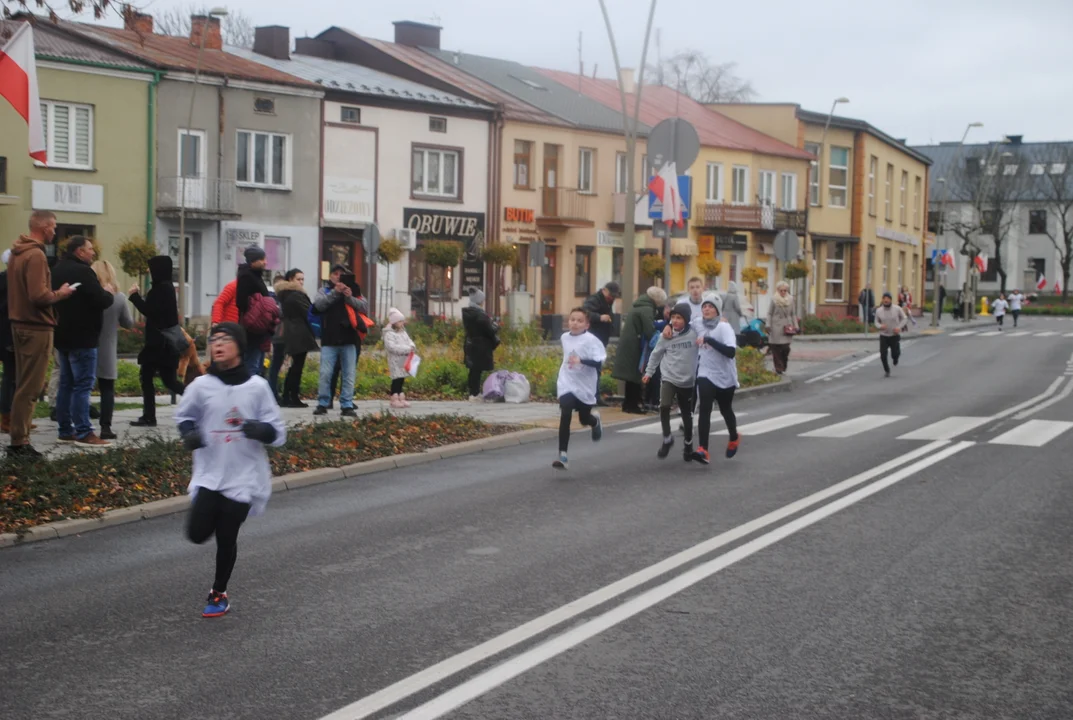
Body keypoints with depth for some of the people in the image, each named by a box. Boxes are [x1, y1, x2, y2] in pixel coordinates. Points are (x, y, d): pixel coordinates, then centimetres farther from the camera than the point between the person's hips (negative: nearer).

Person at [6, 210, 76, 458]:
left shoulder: (18, 253, 13)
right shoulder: (36, 255, -17)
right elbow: (39, 296, -25)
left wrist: (53, 292, 13)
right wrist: (60, 294, -9)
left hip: (21, 324, 10)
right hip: (36, 328, -10)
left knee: (24, 385, 15)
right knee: (30, 387, -5)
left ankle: (19, 439, 18)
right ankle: (19, 442, -3)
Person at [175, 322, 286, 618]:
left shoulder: (257, 387, -7)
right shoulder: (201, 386, -4)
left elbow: (278, 432, -1)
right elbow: (183, 416, 15)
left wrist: (261, 430, -23)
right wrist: (189, 433, -7)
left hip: (243, 477, -1)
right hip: (209, 474, 2)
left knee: (226, 539, 4)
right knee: (197, 534, -6)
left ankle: (219, 594, 26)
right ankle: (214, 515, 30)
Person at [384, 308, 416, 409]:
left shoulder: (403, 333, 16)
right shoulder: (389, 334, -10)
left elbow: (409, 341, 18)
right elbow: (392, 346, -21)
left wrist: (412, 346, -8)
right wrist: (406, 349, -24)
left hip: (404, 361, 8)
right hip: (395, 360, -8)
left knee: (401, 379, 10)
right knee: (396, 379, -9)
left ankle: (401, 398, 15)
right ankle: (394, 399, -5)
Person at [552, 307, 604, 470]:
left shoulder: (591, 340, -16)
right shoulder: (564, 337, 3)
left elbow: (599, 362, -26)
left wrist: (580, 361, -39)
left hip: (584, 387, -3)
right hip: (566, 385, 3)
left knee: (584, 419, 14)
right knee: (565, 418, -14)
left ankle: (595, 421, 54)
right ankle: (563, 456, -13)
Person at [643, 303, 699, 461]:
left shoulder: (695, 333, -10)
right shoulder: (666, 335, -3)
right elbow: (656, 354, 9)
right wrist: (649, 372, 15)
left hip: (687, 381, 0)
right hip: (669, 378, 1)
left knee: (687, 415, 11)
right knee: (664, 407, -21)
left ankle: (688, 444, 32)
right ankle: (667, 438, 0)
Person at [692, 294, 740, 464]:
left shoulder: (724, 327, -16)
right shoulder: (698, 326, 1)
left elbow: (731, 351, -28)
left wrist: (708, 340, -30)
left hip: (725, 376, -2)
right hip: (706, 374, 2)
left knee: (725, 410, 16)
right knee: (705, 409, -17)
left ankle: (734, 438, 47)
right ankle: (703, 450, -26)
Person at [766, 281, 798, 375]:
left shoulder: (790, 300, 11)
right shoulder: (774, 300, 2)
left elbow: (793, 314, 14)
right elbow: (769, 313, 2)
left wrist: (795, 326, 9)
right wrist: (768, 326, -5)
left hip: (787, 327, 2)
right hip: (776, 327, -2)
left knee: (786, 347, -5)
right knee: (776, 348, -4)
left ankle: (783, 366, 12)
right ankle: (779, 367, 1)